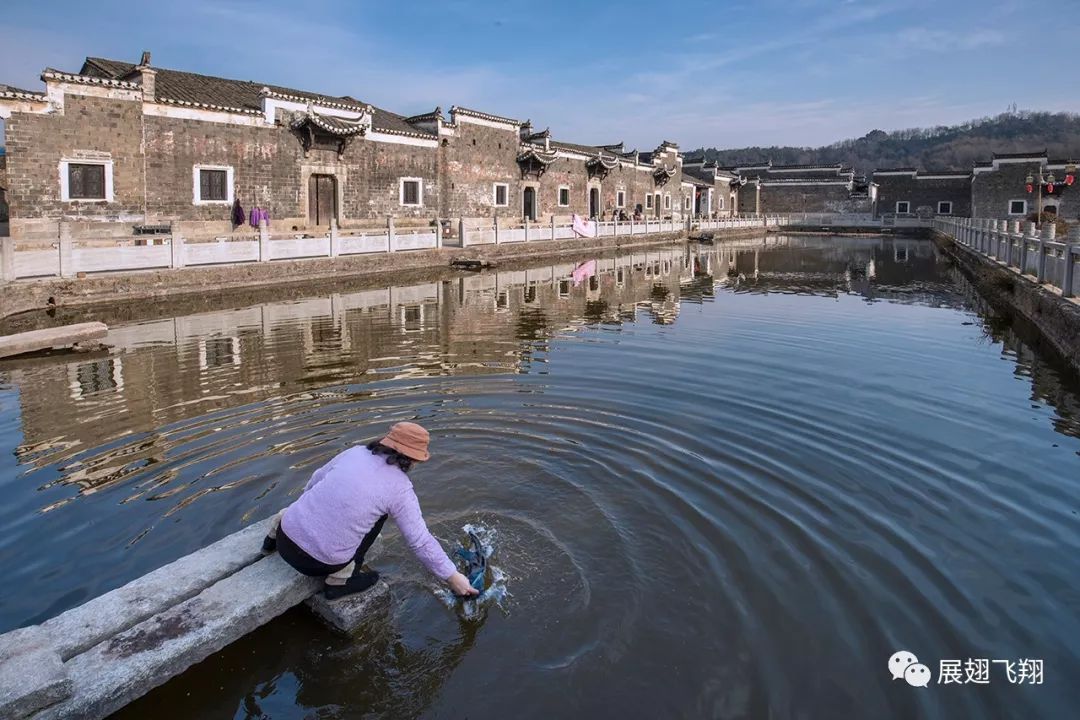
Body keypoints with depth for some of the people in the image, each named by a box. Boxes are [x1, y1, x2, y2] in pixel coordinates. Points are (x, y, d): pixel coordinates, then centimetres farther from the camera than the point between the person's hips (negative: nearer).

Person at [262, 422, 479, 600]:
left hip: (286, 538, 6)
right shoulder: (400, 488, -11)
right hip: (319, 564, -5)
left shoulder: (355, 452, 1)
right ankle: (341, 579, 5)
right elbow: (421, 541, -9)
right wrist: (453, 577, 1)